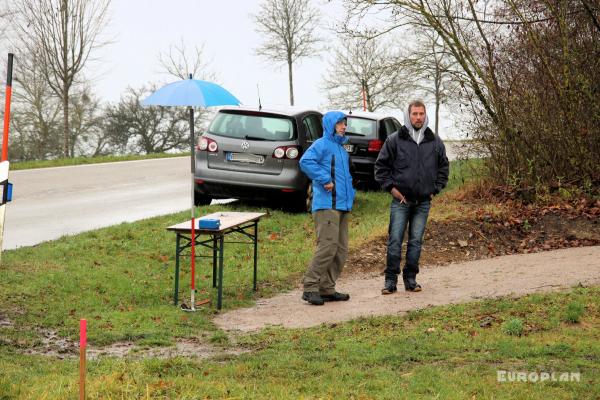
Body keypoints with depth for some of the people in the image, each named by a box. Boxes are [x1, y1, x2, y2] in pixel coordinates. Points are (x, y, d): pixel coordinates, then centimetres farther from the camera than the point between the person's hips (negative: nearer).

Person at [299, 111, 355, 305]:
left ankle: (327, 289, 14)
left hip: (342, 206, 10)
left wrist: (350, 194, 18)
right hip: (326, 205, -9)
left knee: (341, 250, 9)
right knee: (328, 246, -16)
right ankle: (310, 288, -12)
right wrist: (325, 180, -22)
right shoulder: (322, 144, -6)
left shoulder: (342, 148, 22)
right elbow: (305, 162, -24)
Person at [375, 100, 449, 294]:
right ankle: (391, 279, 2)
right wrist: (391, 187, -3)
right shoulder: (394, 140, -1)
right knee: (395, 240, -4)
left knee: (416, 241, 6)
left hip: (423, 202, 3)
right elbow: (381, 166, 4)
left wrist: (435, 189, 8)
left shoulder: (435, 142, 8)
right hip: (401, 200, -2)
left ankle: (410, 278, 14)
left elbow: (443, 167, 18)